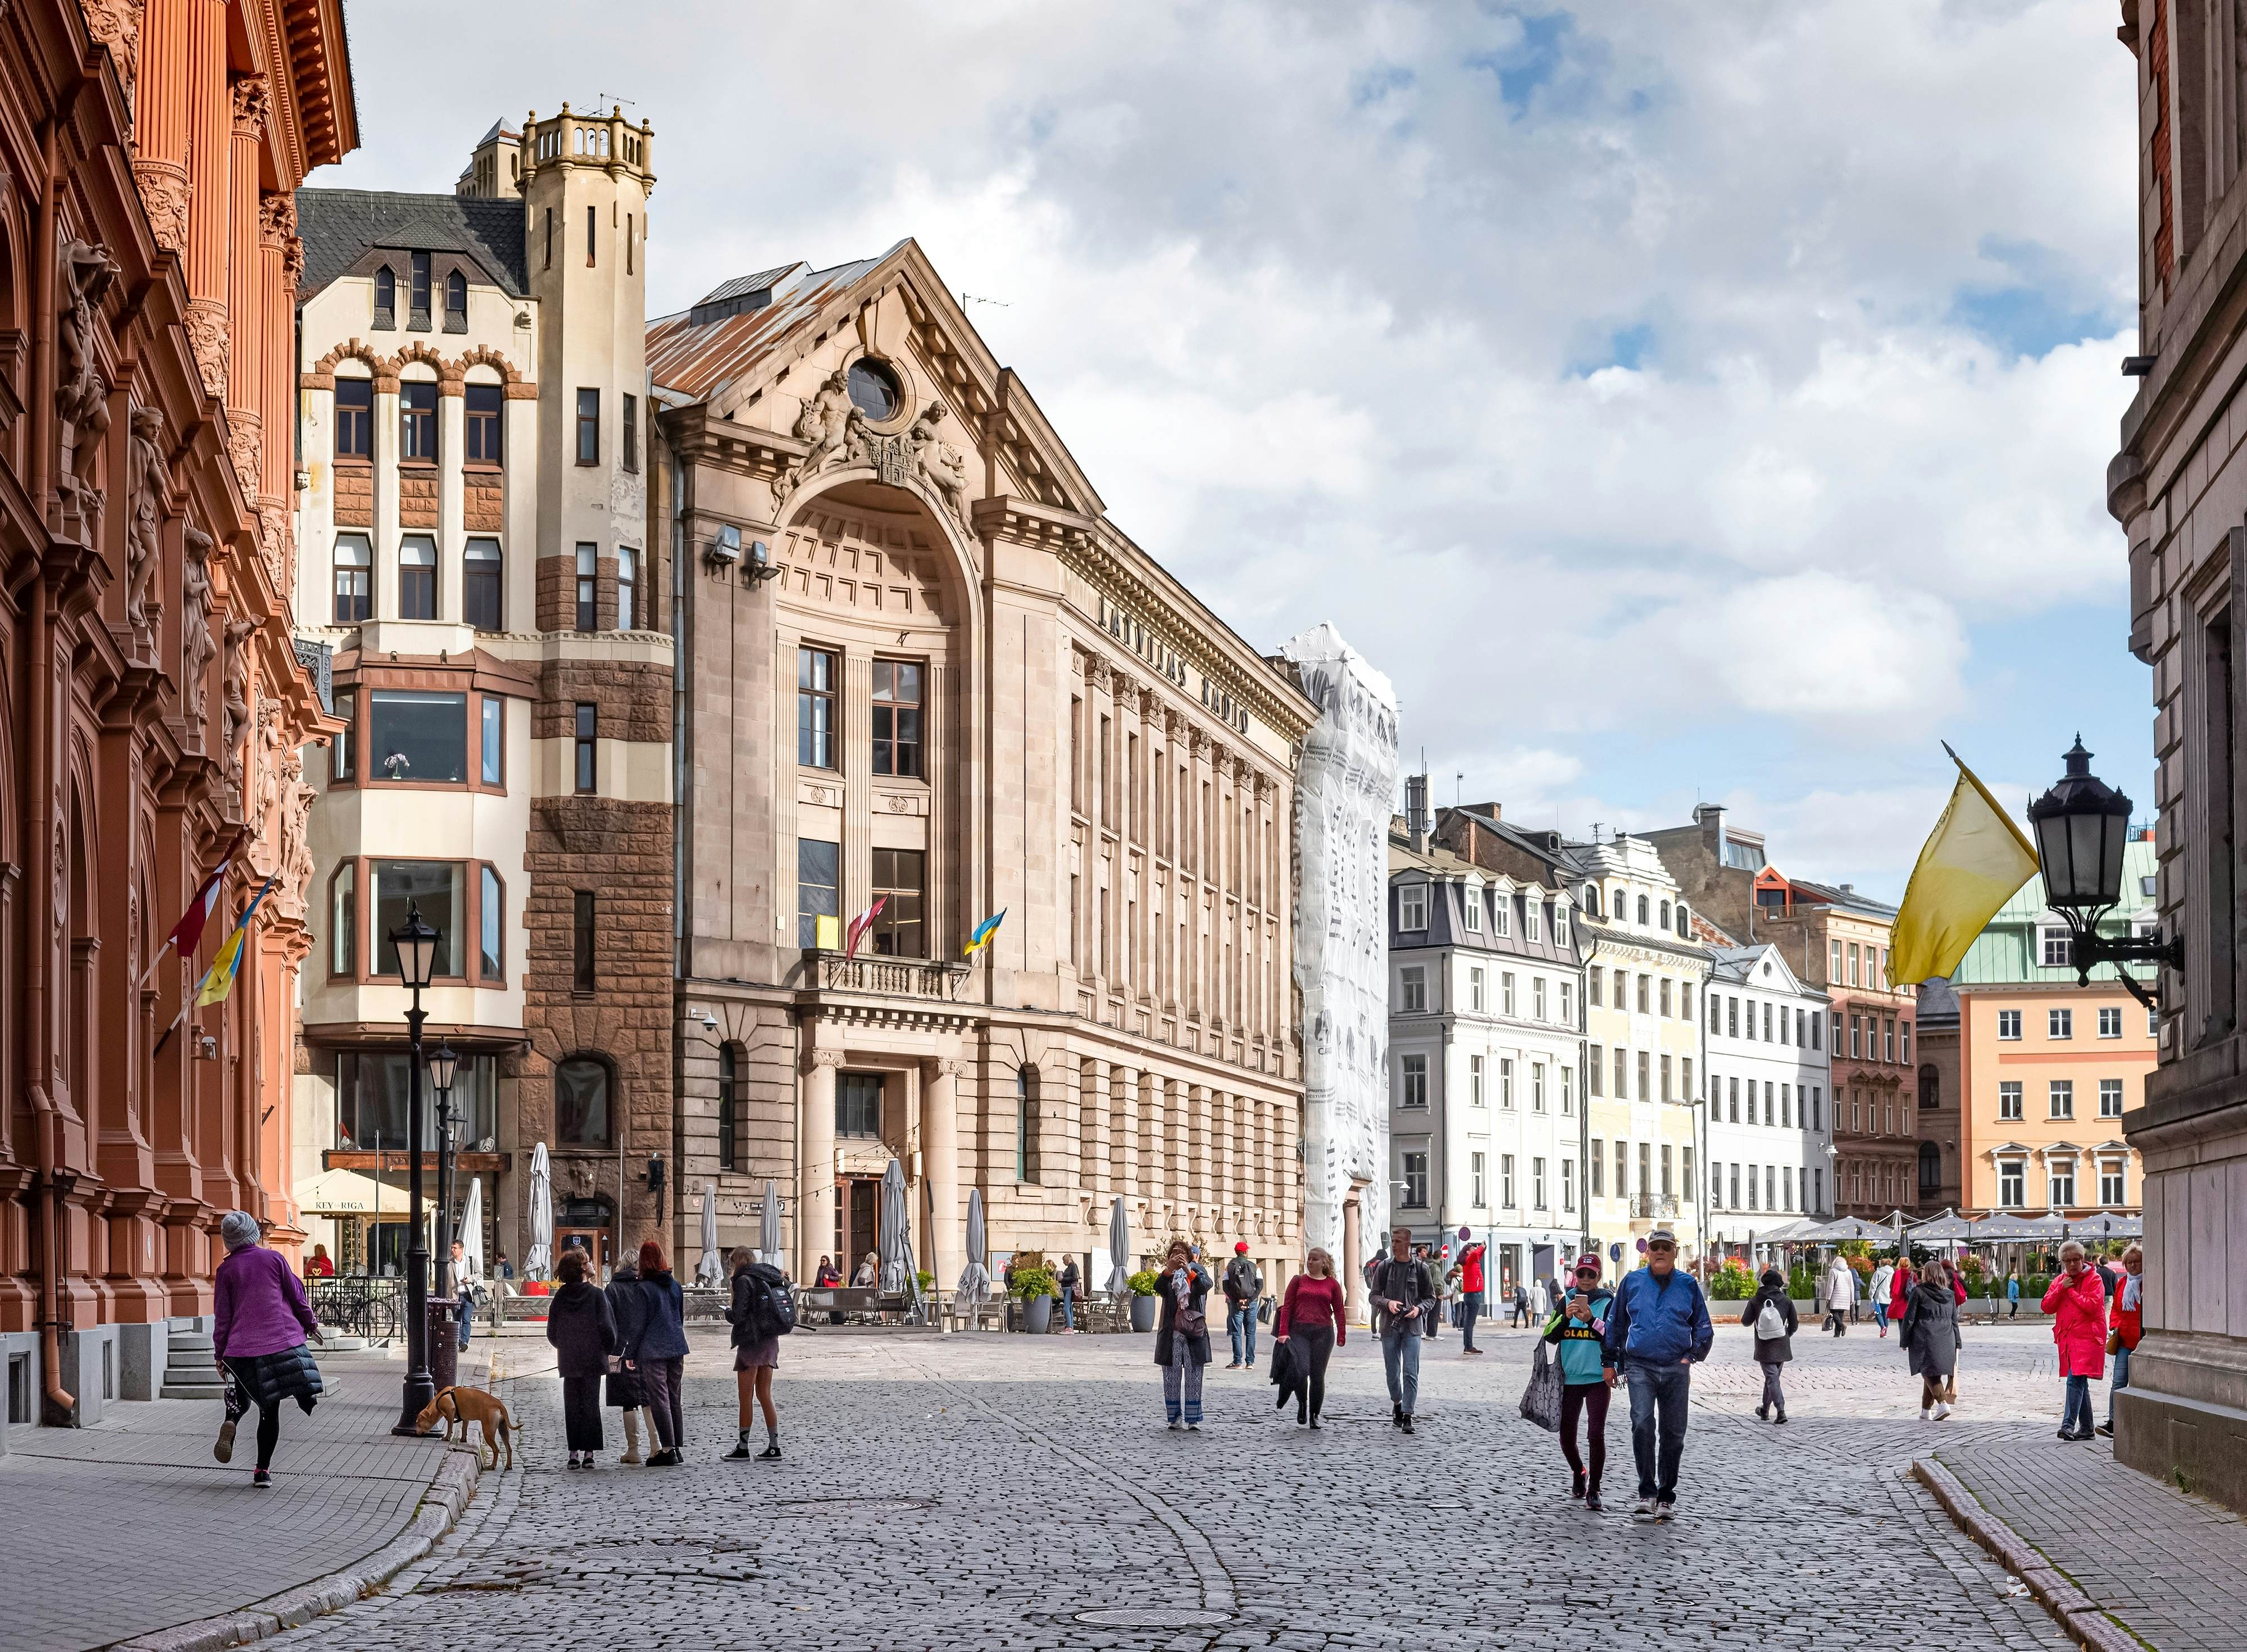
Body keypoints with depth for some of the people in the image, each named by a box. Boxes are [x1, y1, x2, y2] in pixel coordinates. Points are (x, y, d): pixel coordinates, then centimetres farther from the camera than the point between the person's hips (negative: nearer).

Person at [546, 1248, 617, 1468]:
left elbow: (552, 1333, 5)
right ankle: (589, 1452, -1)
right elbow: (607, 1327, -10)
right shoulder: (596, 1295, -9)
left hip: (568, 1361, 2)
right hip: (593, 1359, -2)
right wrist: (609, 1349, 6)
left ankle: (574, 1452, 2)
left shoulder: (559, 1298, -1)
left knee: (572, 1406, 7)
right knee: (591, 1404, 4)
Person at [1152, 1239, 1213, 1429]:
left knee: (1194, 1375, -1)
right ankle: (1175, 1416, 11)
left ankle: (1194, 1418, 2)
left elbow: (1207, 1285, -15)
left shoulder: (1197, 1270, 5)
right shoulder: (1168, 1274, 8)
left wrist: (1189, 1272, -29)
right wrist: (1169, 1269, -26)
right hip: (1171, 1332, 1)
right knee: (1171, 1376, 3)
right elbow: (1159, 1289, -12)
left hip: (1193, 1331, -1)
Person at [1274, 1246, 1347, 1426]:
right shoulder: (1298, 1281, 9)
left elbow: (1339, 1312, 10)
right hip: (1298, 1332, -1)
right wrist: (1283, 1332, -5)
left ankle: (1315, 1416, 14)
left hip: (1323, 1332, 1)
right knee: (1302, 1370, -15)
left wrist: (1341, 1336, 2)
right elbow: (1287, 1307, 5)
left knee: (1318, 1375, 1)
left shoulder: (1332, 1284, 10)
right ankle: (1302, 1404, 12)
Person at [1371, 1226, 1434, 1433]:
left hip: (1412, 1327, -2)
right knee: (1393, 1372, 9)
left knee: (1411, 1373, -9)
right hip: (1390, 1326, 2)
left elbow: (1430, 1298, 7)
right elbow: (1374, 1295, 7)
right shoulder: (1385, 1266, 4)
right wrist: (1388, 1303, -14)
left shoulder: (1420, 1268, 1)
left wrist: (1419, 1309, -13)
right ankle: (1397, 1406, 31)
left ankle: (1407, 1416, -9)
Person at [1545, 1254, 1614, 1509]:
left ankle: (1593, 1490, -2)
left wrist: (1591, 1320, -22)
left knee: (1596, 1435, -12)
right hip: (1569, 1378, 4)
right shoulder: (1567, 1301, 9)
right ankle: (1578, 1473, 37)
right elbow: (1550, 1336, 2)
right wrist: (1566, 1317, -14)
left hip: (1598, 1378, -3)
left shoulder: (1609, 1302, 0)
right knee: (1566, 1436, 9)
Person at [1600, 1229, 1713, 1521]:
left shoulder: (1688, 1285, 6)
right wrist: (1610, 1362, 13)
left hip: (1676, 1369, 1)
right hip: (1640, 1367, -1)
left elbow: (1703, 1327, 15)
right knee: (1642, 1425, -18)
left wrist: (1691, 1356, 2)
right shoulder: (1633, 1281, 6)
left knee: (1673, 1433, 5)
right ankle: (1647, 1494, -14)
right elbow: (1615, 1324, 14)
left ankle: (1666, 1496, 16)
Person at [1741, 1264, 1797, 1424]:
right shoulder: (1786, 1300, -4)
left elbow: (1746, 1321, 1)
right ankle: (1765, 1410, 31)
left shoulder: (1755, 1301, -8)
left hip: (1764, 1348, -3)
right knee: (1772, 1377, 18)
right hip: (1781, 1347, 3)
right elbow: (1794, 1324, 1)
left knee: (1772, 1378, -2)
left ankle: (1781, 1411, -17)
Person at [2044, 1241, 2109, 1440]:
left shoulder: (2093, 1279, -3)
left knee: (2075, 1380, -19)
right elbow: (2047, 1307, 7)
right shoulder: (2059, 1281, 15)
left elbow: (2092, 1305, -17)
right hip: (2067, 1339, 7)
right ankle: (2086, 1429, 20)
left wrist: (2072, 1291, -10)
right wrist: (2061, 1289, -6)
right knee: (2080, 1383, 13)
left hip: (2087, 1338, -7)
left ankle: (2068, 1426, -25)